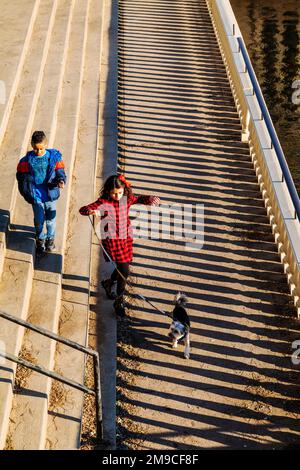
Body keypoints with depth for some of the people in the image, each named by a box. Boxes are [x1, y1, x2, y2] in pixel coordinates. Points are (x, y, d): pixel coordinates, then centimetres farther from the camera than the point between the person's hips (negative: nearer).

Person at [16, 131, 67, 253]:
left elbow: (60, 172, -2)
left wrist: (61, 181, -24)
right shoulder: (27, 160, -9)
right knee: (39, 220, 8)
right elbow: (21, 176, 1)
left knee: (51, 218, 15)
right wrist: (26, 193, -1)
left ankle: (50, 238, 40)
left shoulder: (54, 157, -9)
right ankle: (40, 239, 35)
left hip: (51, 194, 1)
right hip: (36, 196, -1)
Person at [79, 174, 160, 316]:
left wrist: (152, 199, -15)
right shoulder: (103, 202, -16)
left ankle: (109, 282, 50)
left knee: (124, 267, 17)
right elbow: (82, 209, -21)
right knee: (124, 271, -6)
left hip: (126, 238, 5)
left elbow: (141, 199, 7)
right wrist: (91, 211, -45)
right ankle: (119, 301, 14)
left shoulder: (127, 199, -4)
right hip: (111, 239, -5)